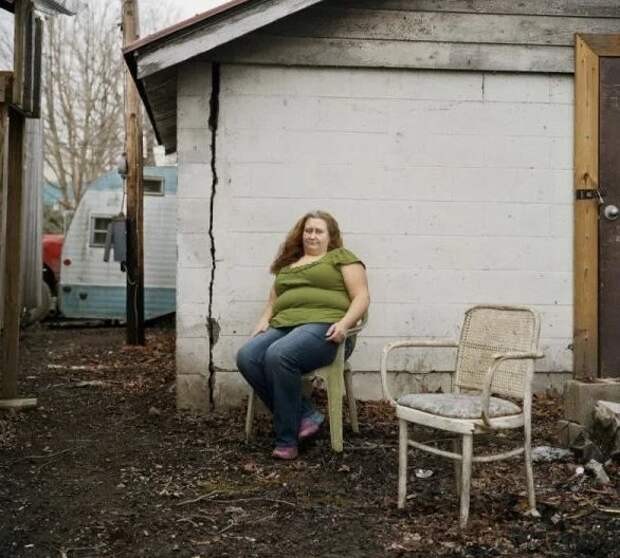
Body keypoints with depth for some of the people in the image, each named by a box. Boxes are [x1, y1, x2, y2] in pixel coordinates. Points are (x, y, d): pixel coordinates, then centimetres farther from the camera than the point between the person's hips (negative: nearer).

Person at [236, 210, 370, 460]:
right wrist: (264, 320, 9)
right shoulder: (287, 264, 29)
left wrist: (344, 323, -14)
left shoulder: (341, 257, 13)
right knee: (246, 357, -24)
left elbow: (361, 296, 3)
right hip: (283, 327, 6)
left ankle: (287, 439, -22)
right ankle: (305, 415, -16)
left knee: (278, 355, -35)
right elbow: (272, 303, 31)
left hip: (322, 326, -6)